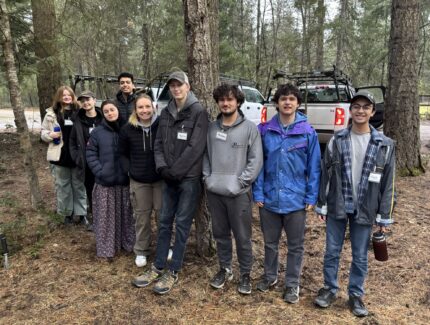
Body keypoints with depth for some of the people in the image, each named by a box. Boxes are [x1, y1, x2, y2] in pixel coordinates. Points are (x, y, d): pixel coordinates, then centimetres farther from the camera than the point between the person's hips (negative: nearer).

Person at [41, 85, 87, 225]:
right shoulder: (51, 113, 4)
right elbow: (43, 132, 9)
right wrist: (50, 135, -12)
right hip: (60, 155, 1)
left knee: (79, 184, 8)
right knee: (62, 185, 10)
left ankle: (80, 212, 19)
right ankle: (67, 212, 23)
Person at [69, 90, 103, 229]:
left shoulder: (103, 118, -3)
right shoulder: (78, 121, 2)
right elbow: (72, 142, 8)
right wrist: (77, 159, -1)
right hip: (87, 164, 2)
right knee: (90, 191, 9)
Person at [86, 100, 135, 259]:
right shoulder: (97, 132, 0)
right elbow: (90, 154, 0)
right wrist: (99, 171, -11)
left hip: (125, 180, 1)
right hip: (105, 181, -1)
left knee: (126, 214, 12)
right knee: (106, 217, 5)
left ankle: (127, 243, 28)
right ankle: (106, 248, 17)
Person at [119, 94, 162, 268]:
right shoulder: (128, 129, -4)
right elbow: (122, 153, 7)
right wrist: (129, 170, -3)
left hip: (161, 178, -1)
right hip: (138, 180, 1)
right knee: (142, 217, 11)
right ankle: (141, 251, 28)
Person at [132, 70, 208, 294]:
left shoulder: (199, 112, -9)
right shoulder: (166, 113, 10)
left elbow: (195, 148, -15)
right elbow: (159, 143, 10)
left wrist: (174, 171, -14)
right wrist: (162, 167, -6)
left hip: (189, 178, -5)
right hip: (169, 178, 6)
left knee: (182, 224, 4)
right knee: (164, 222, 12)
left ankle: (173, 272, 17)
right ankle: (158, 267, 25)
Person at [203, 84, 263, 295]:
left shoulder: (250, 128, -5)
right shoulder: (211, 128, 7)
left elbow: (256, 160, -7)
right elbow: (205, 155, 12)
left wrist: (240, 181, -13)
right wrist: (207, 177, 0)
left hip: (239, 193, -3)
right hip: (214, 191, 4)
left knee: (242, 237, 6)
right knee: (221, 234, 16)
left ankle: (245, 274, 25)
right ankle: (225, 269, 34)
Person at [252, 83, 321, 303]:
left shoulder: (308, 132, -5)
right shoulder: (265, 130, -2)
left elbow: (314, 167, -2)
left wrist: (312, 197, -5)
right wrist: (258, 193, -4)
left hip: (296, 199, -1)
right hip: (269, 197, 1)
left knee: (295, 246, 13)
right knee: (270, 242, 19)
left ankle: (292, 284, 31)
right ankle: (270, 276, 40)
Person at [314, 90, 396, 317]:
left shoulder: (384, 145, -3)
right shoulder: (337, 140, -1)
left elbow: (387, 183, 0)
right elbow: (325, 174, 2)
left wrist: (384, 216, -1)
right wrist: (321, 205, 1)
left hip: (364, 210, 0)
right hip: (337, 207, 1)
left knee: (360, 256, 12)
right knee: (332, 251, 11)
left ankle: (356, 295, 30)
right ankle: (330, 289, 31)